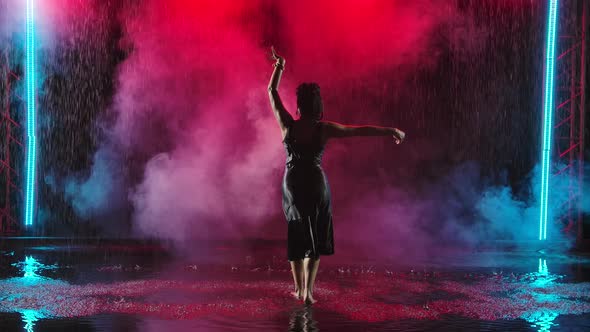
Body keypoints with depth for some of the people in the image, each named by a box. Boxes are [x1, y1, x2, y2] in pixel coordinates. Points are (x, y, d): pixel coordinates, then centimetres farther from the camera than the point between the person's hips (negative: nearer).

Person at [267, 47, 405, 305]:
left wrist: (279, 66, 14)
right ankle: (308, 290, 6)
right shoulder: (324, 129, -12)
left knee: (296, 235, 15)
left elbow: (272, 92, 2)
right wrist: (390, 131, 2)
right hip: (316, 185, -2)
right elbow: (361, 130, -7)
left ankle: (299, 288, 23)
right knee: (315, 237, 10)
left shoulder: (288, 126, -9)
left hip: (292, 184, 2)